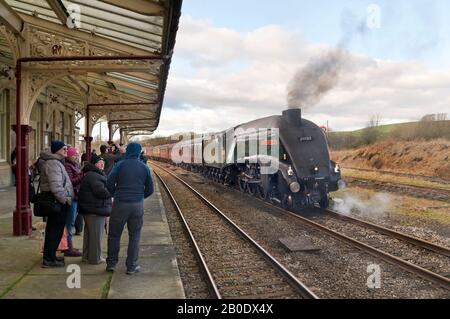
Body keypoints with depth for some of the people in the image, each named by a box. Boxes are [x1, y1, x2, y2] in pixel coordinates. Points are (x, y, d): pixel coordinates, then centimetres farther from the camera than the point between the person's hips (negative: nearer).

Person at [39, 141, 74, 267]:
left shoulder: (56, 162, 17)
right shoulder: (53, 163, -18)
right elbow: (56, 187, -27)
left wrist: (66, 198, 19)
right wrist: (65, 200, -19)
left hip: (57, 202, 11)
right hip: (58, 203, -11)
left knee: (53, 230, 18)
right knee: (56, 230, -3)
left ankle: (49, 256, 29)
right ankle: (49, 259, 5)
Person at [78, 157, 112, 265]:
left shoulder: (93, 174, 19)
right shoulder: (93, 176, -18)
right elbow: (100, 191, -26)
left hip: (90, 209, 12)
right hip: (95, 210, -12)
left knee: (89, 233, 18)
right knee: (96, 234, -3)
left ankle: (87, 256, 28)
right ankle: (95, 258, 5)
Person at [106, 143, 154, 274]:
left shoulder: (120, 165, -2)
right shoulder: (144, 167, 4)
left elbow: (109, 183, -5)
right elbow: (150, 189, 7)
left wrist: (115, 195, 13)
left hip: (120, 203, -1)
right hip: (138, 205, 1)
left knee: (114, 234, 13)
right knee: (134, 236, 10)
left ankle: (111, 263, 19)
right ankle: (132, 266, 11)